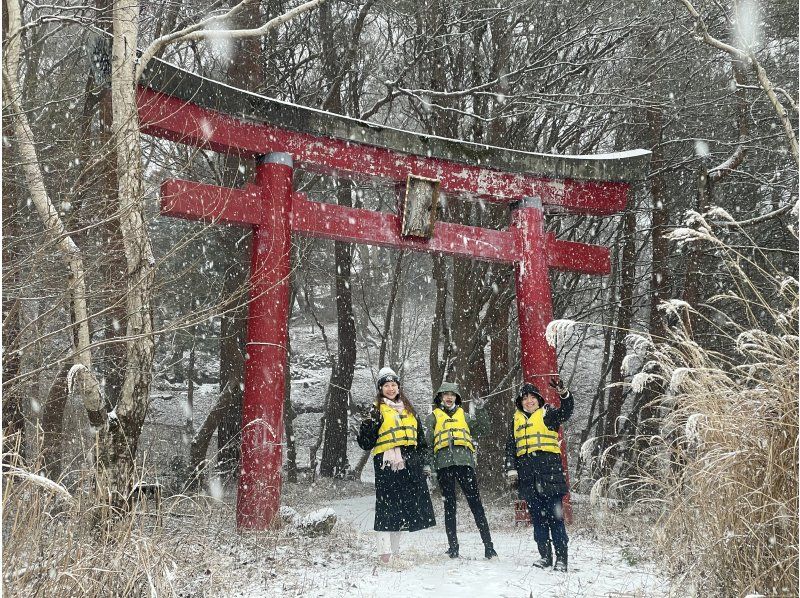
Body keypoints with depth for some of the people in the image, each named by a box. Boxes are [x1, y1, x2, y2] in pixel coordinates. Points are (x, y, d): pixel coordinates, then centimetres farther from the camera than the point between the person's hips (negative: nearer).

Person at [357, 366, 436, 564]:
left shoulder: (408, 409, 19)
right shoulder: (377, 410, 1)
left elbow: (420, 438, 26)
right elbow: (365, 443, -6)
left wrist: (422, 460, 19)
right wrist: (370, 423, -22)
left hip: (408, 464, 6)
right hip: (387, 464, -6)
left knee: (402, 507, 8)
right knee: (387, 507, -9)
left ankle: (395, 549, 18)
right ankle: (384, 551, -9)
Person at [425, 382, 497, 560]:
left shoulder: (463, 415, 24)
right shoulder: (434, 416, 17)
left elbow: (481, 428, 15)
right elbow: (427, 443, 11)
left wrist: (480, 411, 2)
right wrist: (428, 464, 1)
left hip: (465, 461, 1)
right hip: (444, 463, -1)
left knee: (475, 503, -5)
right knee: (449, 505, 1)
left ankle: (488, 545, -8)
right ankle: (453, 547, 5)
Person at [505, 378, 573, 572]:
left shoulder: (547, 414, 6)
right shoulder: (517, 420, 19)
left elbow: (566, 411, -14)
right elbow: (510, 447, 21)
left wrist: (563, 393, -33)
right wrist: (511, 468, 7)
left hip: (549, 471, -4)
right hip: (528, 476, 4)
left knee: (555, 516, -7)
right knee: (537, 518, 6)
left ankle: (561, 558, -4)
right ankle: (545, 556, 11)